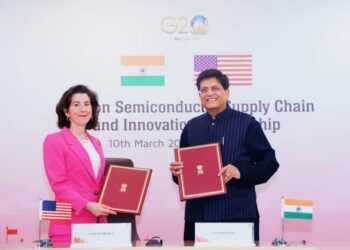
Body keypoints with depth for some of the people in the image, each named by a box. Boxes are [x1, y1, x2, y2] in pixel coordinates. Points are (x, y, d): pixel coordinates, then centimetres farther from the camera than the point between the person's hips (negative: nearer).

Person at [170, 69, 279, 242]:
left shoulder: (247, 123, 0)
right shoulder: (191, 127, 14)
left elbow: (269, 163, -1)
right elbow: (184, 167, 22)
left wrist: (241, 173, -16)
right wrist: (176, 171, -1)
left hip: (238, 214, -4)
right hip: (198, 215, 4)